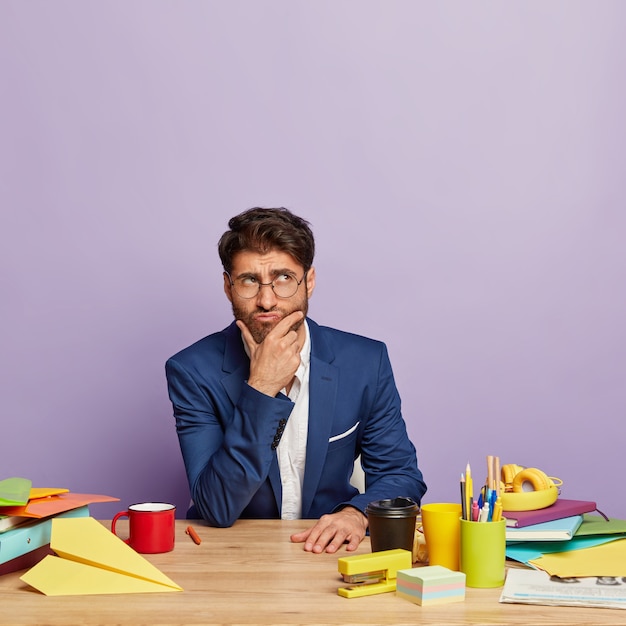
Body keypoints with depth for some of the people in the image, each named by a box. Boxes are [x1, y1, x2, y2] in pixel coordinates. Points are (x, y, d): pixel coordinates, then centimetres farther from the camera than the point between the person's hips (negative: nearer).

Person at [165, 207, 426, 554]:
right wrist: (260, 391, -25)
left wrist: (357, 512, -19)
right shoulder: (192, 370, -10)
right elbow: (217, 509, -16)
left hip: (328, 551, 4)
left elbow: (402, 476, 2)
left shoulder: (366, 362, -5)